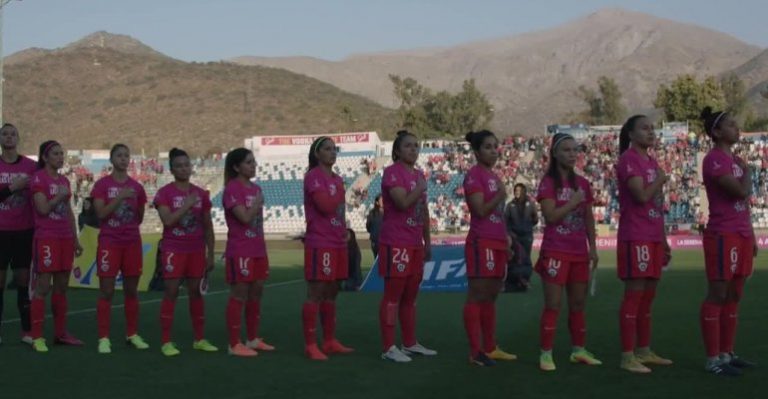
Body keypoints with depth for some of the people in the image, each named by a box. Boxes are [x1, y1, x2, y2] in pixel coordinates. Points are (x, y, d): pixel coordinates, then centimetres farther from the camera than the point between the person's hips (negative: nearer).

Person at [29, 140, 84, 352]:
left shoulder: (64, 181, 15)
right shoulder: (39, 178, -7)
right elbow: (43, 209, -17)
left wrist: (76, 239, 18)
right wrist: (61, 195, -7)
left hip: (65, 238, 7)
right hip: (46, 238, -7)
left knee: (61, 287, 10)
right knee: (43, 287, -7)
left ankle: (61, 332, 17)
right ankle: (36, 336, -4)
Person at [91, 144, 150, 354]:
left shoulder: (136, 187, 9)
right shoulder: (102, 184, -1)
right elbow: (101, 214, -12)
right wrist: (119, 197, -18)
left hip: (132, 243, 4)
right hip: (109, 242, -3)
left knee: (131, 290, 8)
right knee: (106, 291, -4)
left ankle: (132, 334, 17)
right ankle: (103, 338, 0)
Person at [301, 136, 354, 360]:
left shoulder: (337, 179, 17)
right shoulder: (313, 177, -10)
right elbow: (326, 206, -22)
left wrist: (345, 233, 12)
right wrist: (341, 192, -6)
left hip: (338, 244, 9)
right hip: (319, 245, -8)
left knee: (331, 293, 12)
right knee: (315, 294, -6)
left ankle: (330, 341, 19)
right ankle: (310, 345, -2)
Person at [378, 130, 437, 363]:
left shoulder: (419, 174, 17)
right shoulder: (392, 172, -10)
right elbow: (403, 202, -25)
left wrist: (427, 241, 19)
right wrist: (421, 188, -10)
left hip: (415, 244, 9)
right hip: (396, 244, -8)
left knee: (410, 295, 13)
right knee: (392, 295, -6)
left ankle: (410, 343, 22)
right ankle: (388, 348, -3)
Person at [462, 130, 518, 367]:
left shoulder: (493, 176, 18)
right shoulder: (474, 175, -9)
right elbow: (480, 210, -17)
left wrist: (507, 242, 21)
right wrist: (501, 195, -29)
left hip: (497, 243, 9)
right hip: (481, 243, -9)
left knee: (491, 297, 12)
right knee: (477, 296, -7)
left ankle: (490, 348, 19)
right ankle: (475, 352, -6)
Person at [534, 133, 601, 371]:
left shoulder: (582, 183, 11)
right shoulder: (548, 182, -6)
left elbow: (589, 219, 14)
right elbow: (551, 216, -17)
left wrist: (593, 248, 9)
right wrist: (574, 201, -12)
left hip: (579, 252, 6)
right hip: (555, 251, -6)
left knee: (578, 303, 12)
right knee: (553, 305, -6)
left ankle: (579, 350, 21)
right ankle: (546, 354, -2)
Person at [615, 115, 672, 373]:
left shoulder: (651, 161, 18)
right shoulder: (628, 159, -10)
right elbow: (642, 196, -22)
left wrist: (664, 240, 19)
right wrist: (661, 180, -6)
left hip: (653, 238, 9)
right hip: (635, 238, -9)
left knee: (648, 296, 12)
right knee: (634, 295, -8)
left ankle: (644, 352, 20)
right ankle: (627, 356, -5)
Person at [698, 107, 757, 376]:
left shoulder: (736, 160, 18)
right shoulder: (714, 160, -12)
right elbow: (742, 192, -21)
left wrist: (751, 236, 17)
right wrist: (747, 172, -1)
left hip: (741, 235, 9)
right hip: (723, 236, -9)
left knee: (734, 297, 11)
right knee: (718, 296, -6)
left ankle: (726, 354, 17)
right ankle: (713, 359, -3)